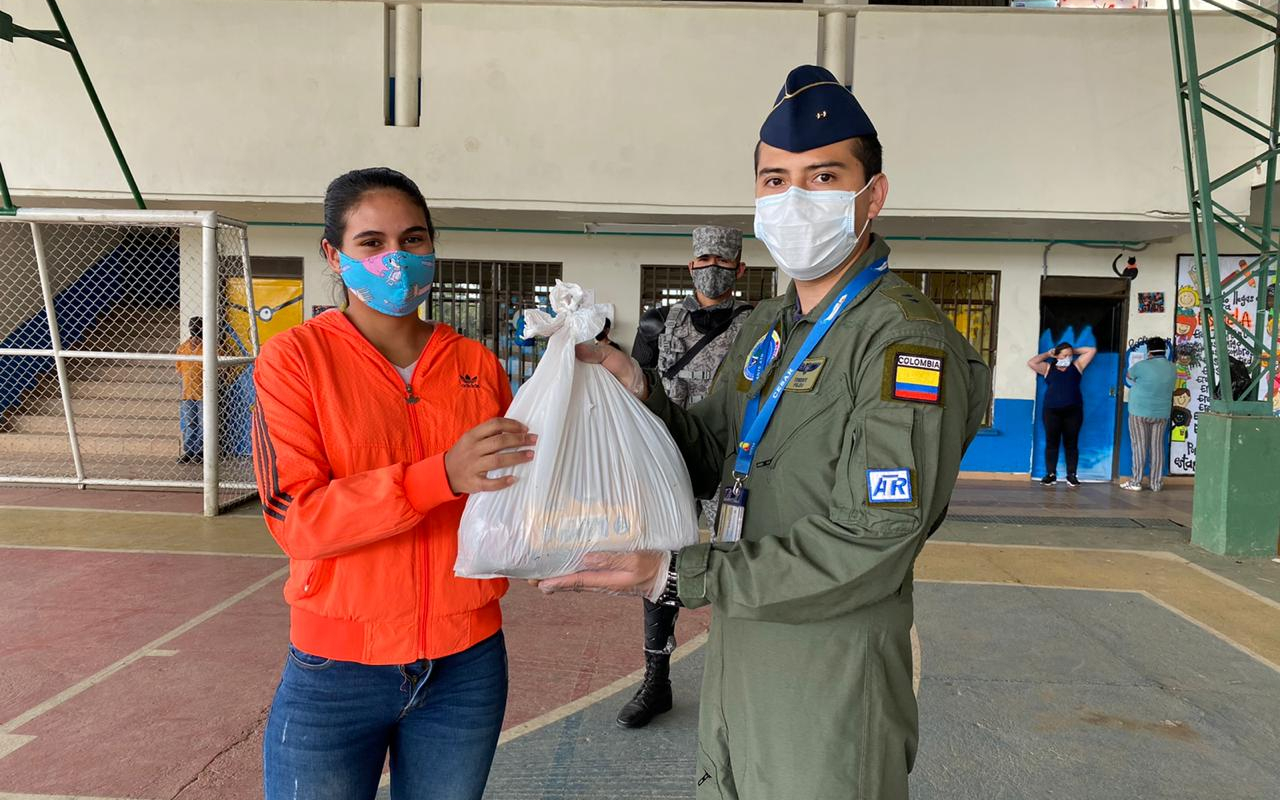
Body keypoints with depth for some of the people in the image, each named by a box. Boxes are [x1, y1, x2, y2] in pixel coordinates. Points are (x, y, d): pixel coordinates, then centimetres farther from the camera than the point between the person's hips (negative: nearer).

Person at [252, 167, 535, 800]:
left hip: (466, 669, 3)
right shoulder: (294, 359, -6)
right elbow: (295, 517, -16)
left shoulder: (478, 365, 2)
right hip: (335, 674, -2)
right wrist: (441, 476, -28)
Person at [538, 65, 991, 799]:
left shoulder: (908, 341, -18)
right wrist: (637, 389, -5)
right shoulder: (767, 327, 10)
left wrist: (678, 577, -25)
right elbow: (714, 461, 12)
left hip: (833, 696, -7)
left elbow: (868, 548, -24)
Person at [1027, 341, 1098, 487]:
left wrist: (1074, 350, 17)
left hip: (1073, 411, 1)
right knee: (1051, 442, 0)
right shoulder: (1048, 368, 11)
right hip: (1052, 411, 0)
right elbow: (1031, 363, -1)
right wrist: (1047, 354, 9)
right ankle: (1051, 474, 4)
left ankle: (1071, 475, 5)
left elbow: (1092, 350, 16)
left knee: (1071, 443, 2)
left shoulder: (1077, 366, 14)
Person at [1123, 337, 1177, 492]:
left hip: (1140, 413, -4)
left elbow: (1129, 375, 4)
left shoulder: (1142, 366, -14)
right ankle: (1156, 483, 11)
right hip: (1162, 413, 4)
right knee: (1157, 447, 8)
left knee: (1140, 446, 1)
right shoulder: (1172, 368, 2)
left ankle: (1136, 482, 3)